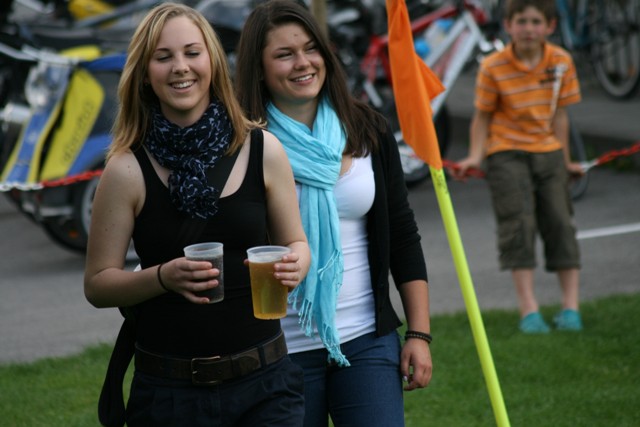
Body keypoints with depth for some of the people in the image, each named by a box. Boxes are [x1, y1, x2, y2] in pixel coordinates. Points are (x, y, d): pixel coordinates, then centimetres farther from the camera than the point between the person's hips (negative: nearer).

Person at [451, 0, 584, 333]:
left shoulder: (561, 62, -2)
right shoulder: (493, 67, -11)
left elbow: (559, 114, 6)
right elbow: (482, 116, -2)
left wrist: (565, 160, 10)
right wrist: (475, 156, -13)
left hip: (548, 152, 3)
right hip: (506, 153, -3)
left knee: (560, 223, 1)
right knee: (519, 224, -11)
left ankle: (570, 306, 6)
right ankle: (528, 309, -11)